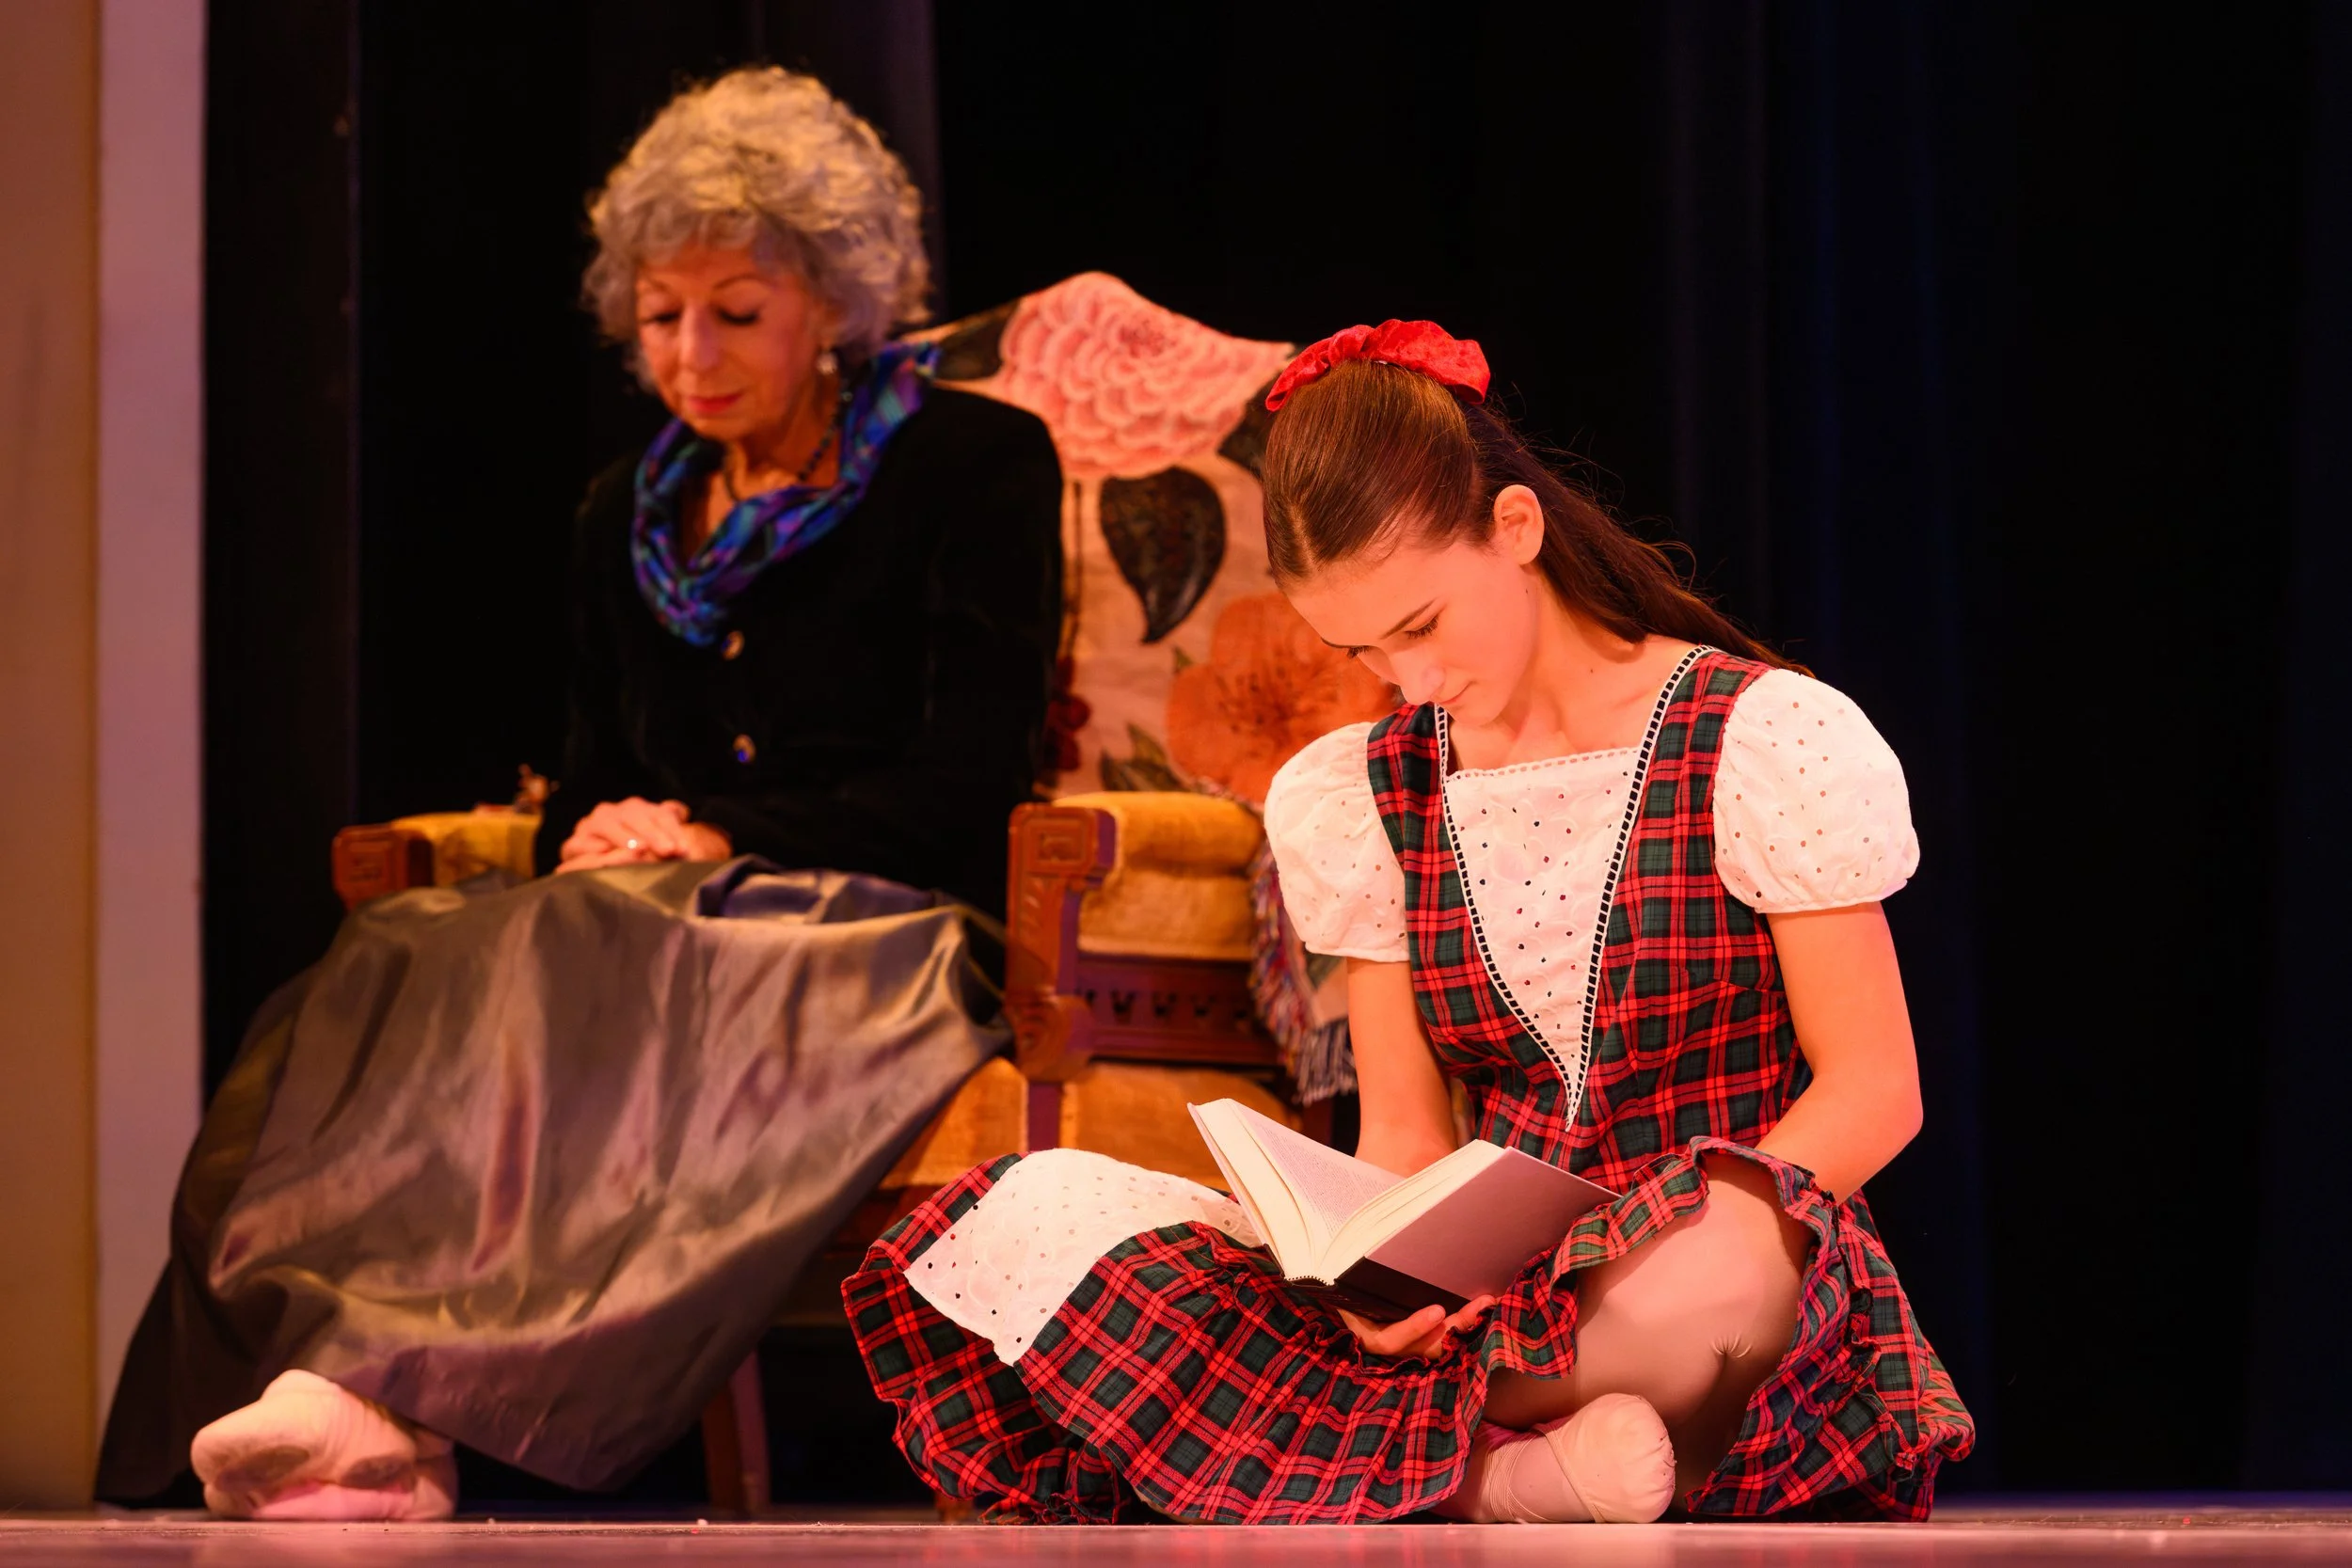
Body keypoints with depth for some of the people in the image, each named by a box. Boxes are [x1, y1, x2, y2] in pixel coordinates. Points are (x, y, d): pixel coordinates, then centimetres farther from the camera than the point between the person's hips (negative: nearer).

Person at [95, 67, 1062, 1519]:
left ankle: (386, 1394, -54)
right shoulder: (631, 515, 22)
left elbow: (973, 784, -4)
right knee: (418, 980, -30)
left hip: (884, 938, -5)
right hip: (656, 929, 5)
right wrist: (597, 852, -2)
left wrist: (726, 843, -10)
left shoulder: (979, 465, 4)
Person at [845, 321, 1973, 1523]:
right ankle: (1509, 1486, -29)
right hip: (1488, 1297, 5)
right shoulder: (1347, 801, 11)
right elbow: (1405, 1130, 11)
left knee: (1713, 1259, -45)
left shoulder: (1773, 739, -4)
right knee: (1030, 1218, -17)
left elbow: (1873, 1093, -4)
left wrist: (1646, 1246, -21)